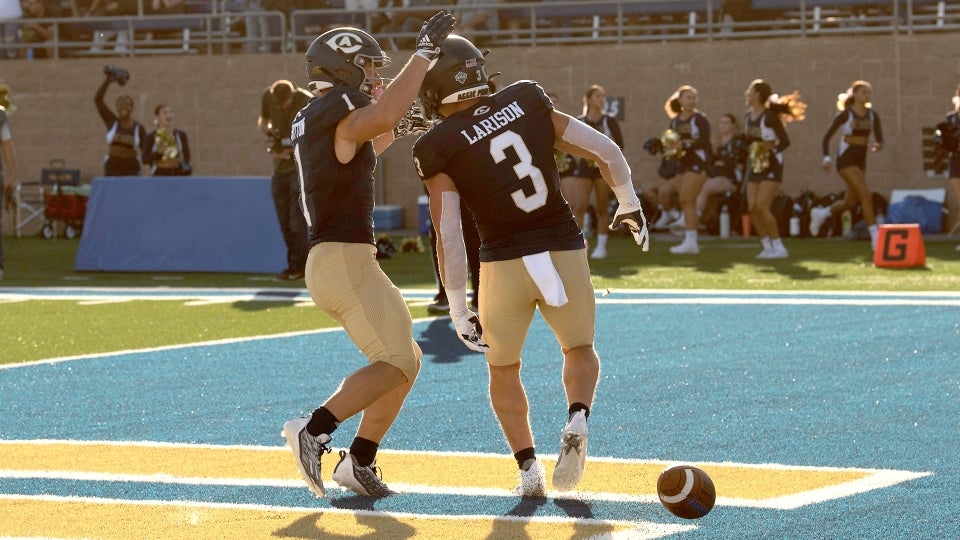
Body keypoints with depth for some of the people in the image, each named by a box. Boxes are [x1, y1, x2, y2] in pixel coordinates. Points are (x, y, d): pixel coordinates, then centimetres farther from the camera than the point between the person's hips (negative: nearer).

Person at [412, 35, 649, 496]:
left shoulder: (438, 148, -6)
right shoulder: (527, 103, 2)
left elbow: (448, 237, -9)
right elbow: (606, 152, 4)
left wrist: (458, 309, -3)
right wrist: (629, 205, 20)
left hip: (504, 264, -2)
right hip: (564, 251, 2)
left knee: (503, 371, 21)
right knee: (580, 349, 25)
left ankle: (528, 467, 7)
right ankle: (577, 419, -4)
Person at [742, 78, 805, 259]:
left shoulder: (770, 117, -15)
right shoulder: (748, 117, 9)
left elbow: (785, 141, -16)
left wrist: (772, 150, -28)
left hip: (771, 165, -8)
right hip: (754, 166, 8)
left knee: (762, 207, -15)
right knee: (753, 208, -1)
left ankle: (779, 248, -7)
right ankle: (767, 247, 8)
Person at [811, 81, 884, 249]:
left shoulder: (872, 116, 5)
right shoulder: (845, 115, -10)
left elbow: (879, 139, 3)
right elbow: (827, 136, -7)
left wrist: (878, 145, -21)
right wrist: (826, 157, -20)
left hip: (861, 162, 7)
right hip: (846, 160, -7)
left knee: (850, 203, 16)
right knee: (866, 195, -19)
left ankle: (820, 214, 42)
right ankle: (875, 238, -17)